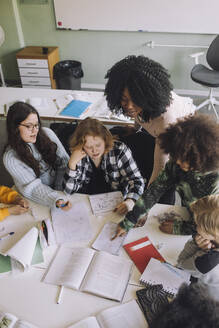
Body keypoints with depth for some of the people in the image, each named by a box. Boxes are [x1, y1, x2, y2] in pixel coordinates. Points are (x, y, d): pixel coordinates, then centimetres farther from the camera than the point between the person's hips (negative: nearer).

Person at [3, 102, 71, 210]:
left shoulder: (47, 133, -5)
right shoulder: (10, 158, -14)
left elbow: (64, 160, -1)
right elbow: (33, 187, -18)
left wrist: (58, 191, -9)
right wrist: (56, 200, -35)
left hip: (61, 186, 4)